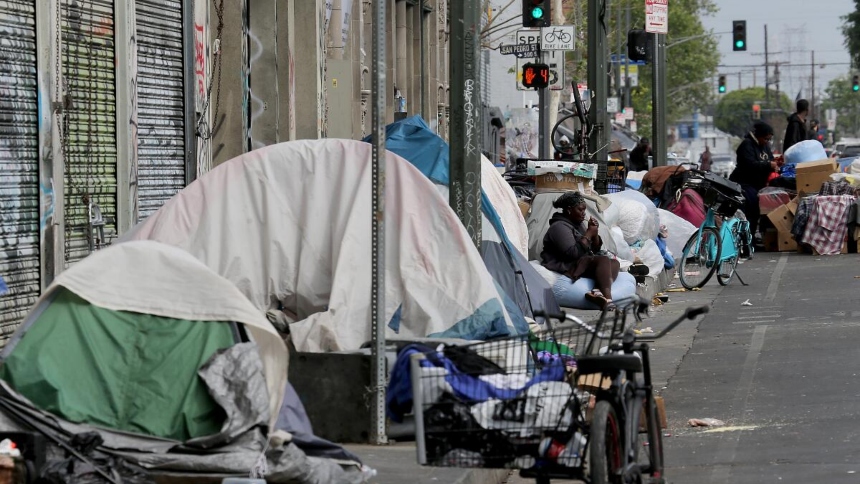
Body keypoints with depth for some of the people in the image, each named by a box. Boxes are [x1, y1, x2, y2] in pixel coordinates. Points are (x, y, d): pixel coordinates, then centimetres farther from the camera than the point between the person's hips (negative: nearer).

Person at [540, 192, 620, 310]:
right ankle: (607, 299, -45)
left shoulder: (579, 224, 16)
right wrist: (588, 234, -15)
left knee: (614, 263, -8)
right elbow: (573, 253, -25)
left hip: (582, 264, 10)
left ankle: (597, 292, -35)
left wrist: (594, 233, 0)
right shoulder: (560, 227, -13)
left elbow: (595, 249, 18)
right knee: (603, 260, -28)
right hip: (566, 268, -10)